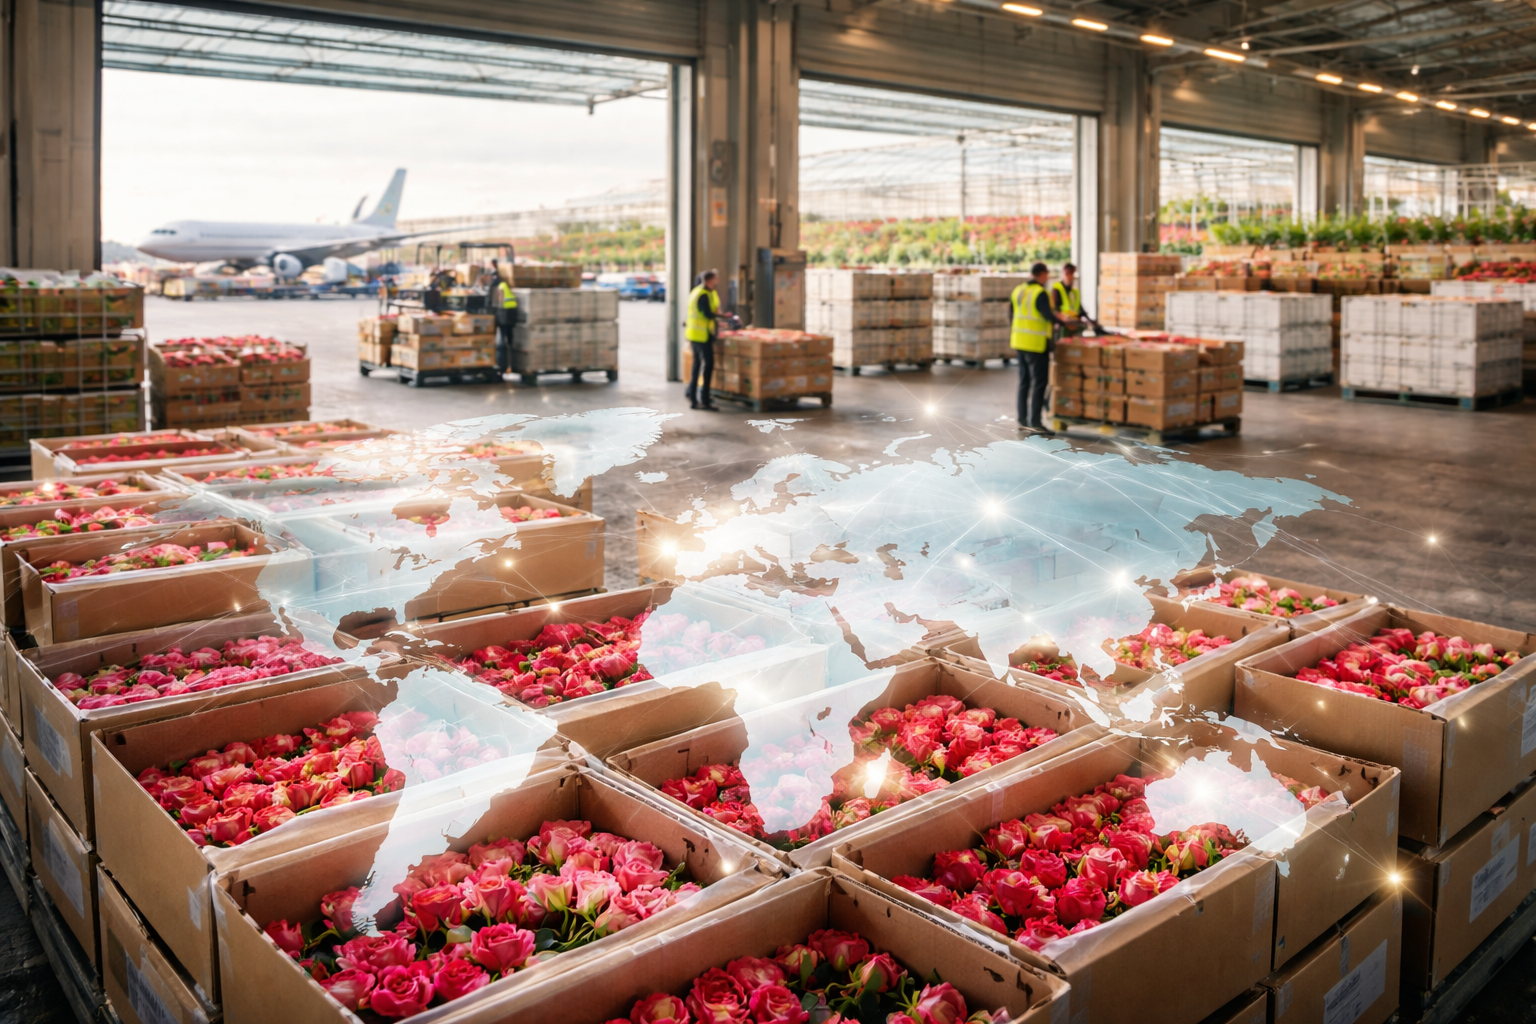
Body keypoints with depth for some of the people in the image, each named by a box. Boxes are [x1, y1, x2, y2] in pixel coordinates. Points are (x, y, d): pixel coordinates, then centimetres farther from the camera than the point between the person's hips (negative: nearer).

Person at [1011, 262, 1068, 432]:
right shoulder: (1040, 293, -15)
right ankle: (1035, 421, -1)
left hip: (1020, 342, 8)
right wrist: (1063, 323, -8)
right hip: (1036, 344, -8)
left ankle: (1023, 419, 17)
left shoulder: (1018, 291, 8)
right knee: (1039, 382, -1)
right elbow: (1048, 315, -24)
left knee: (1024, 381, 14)